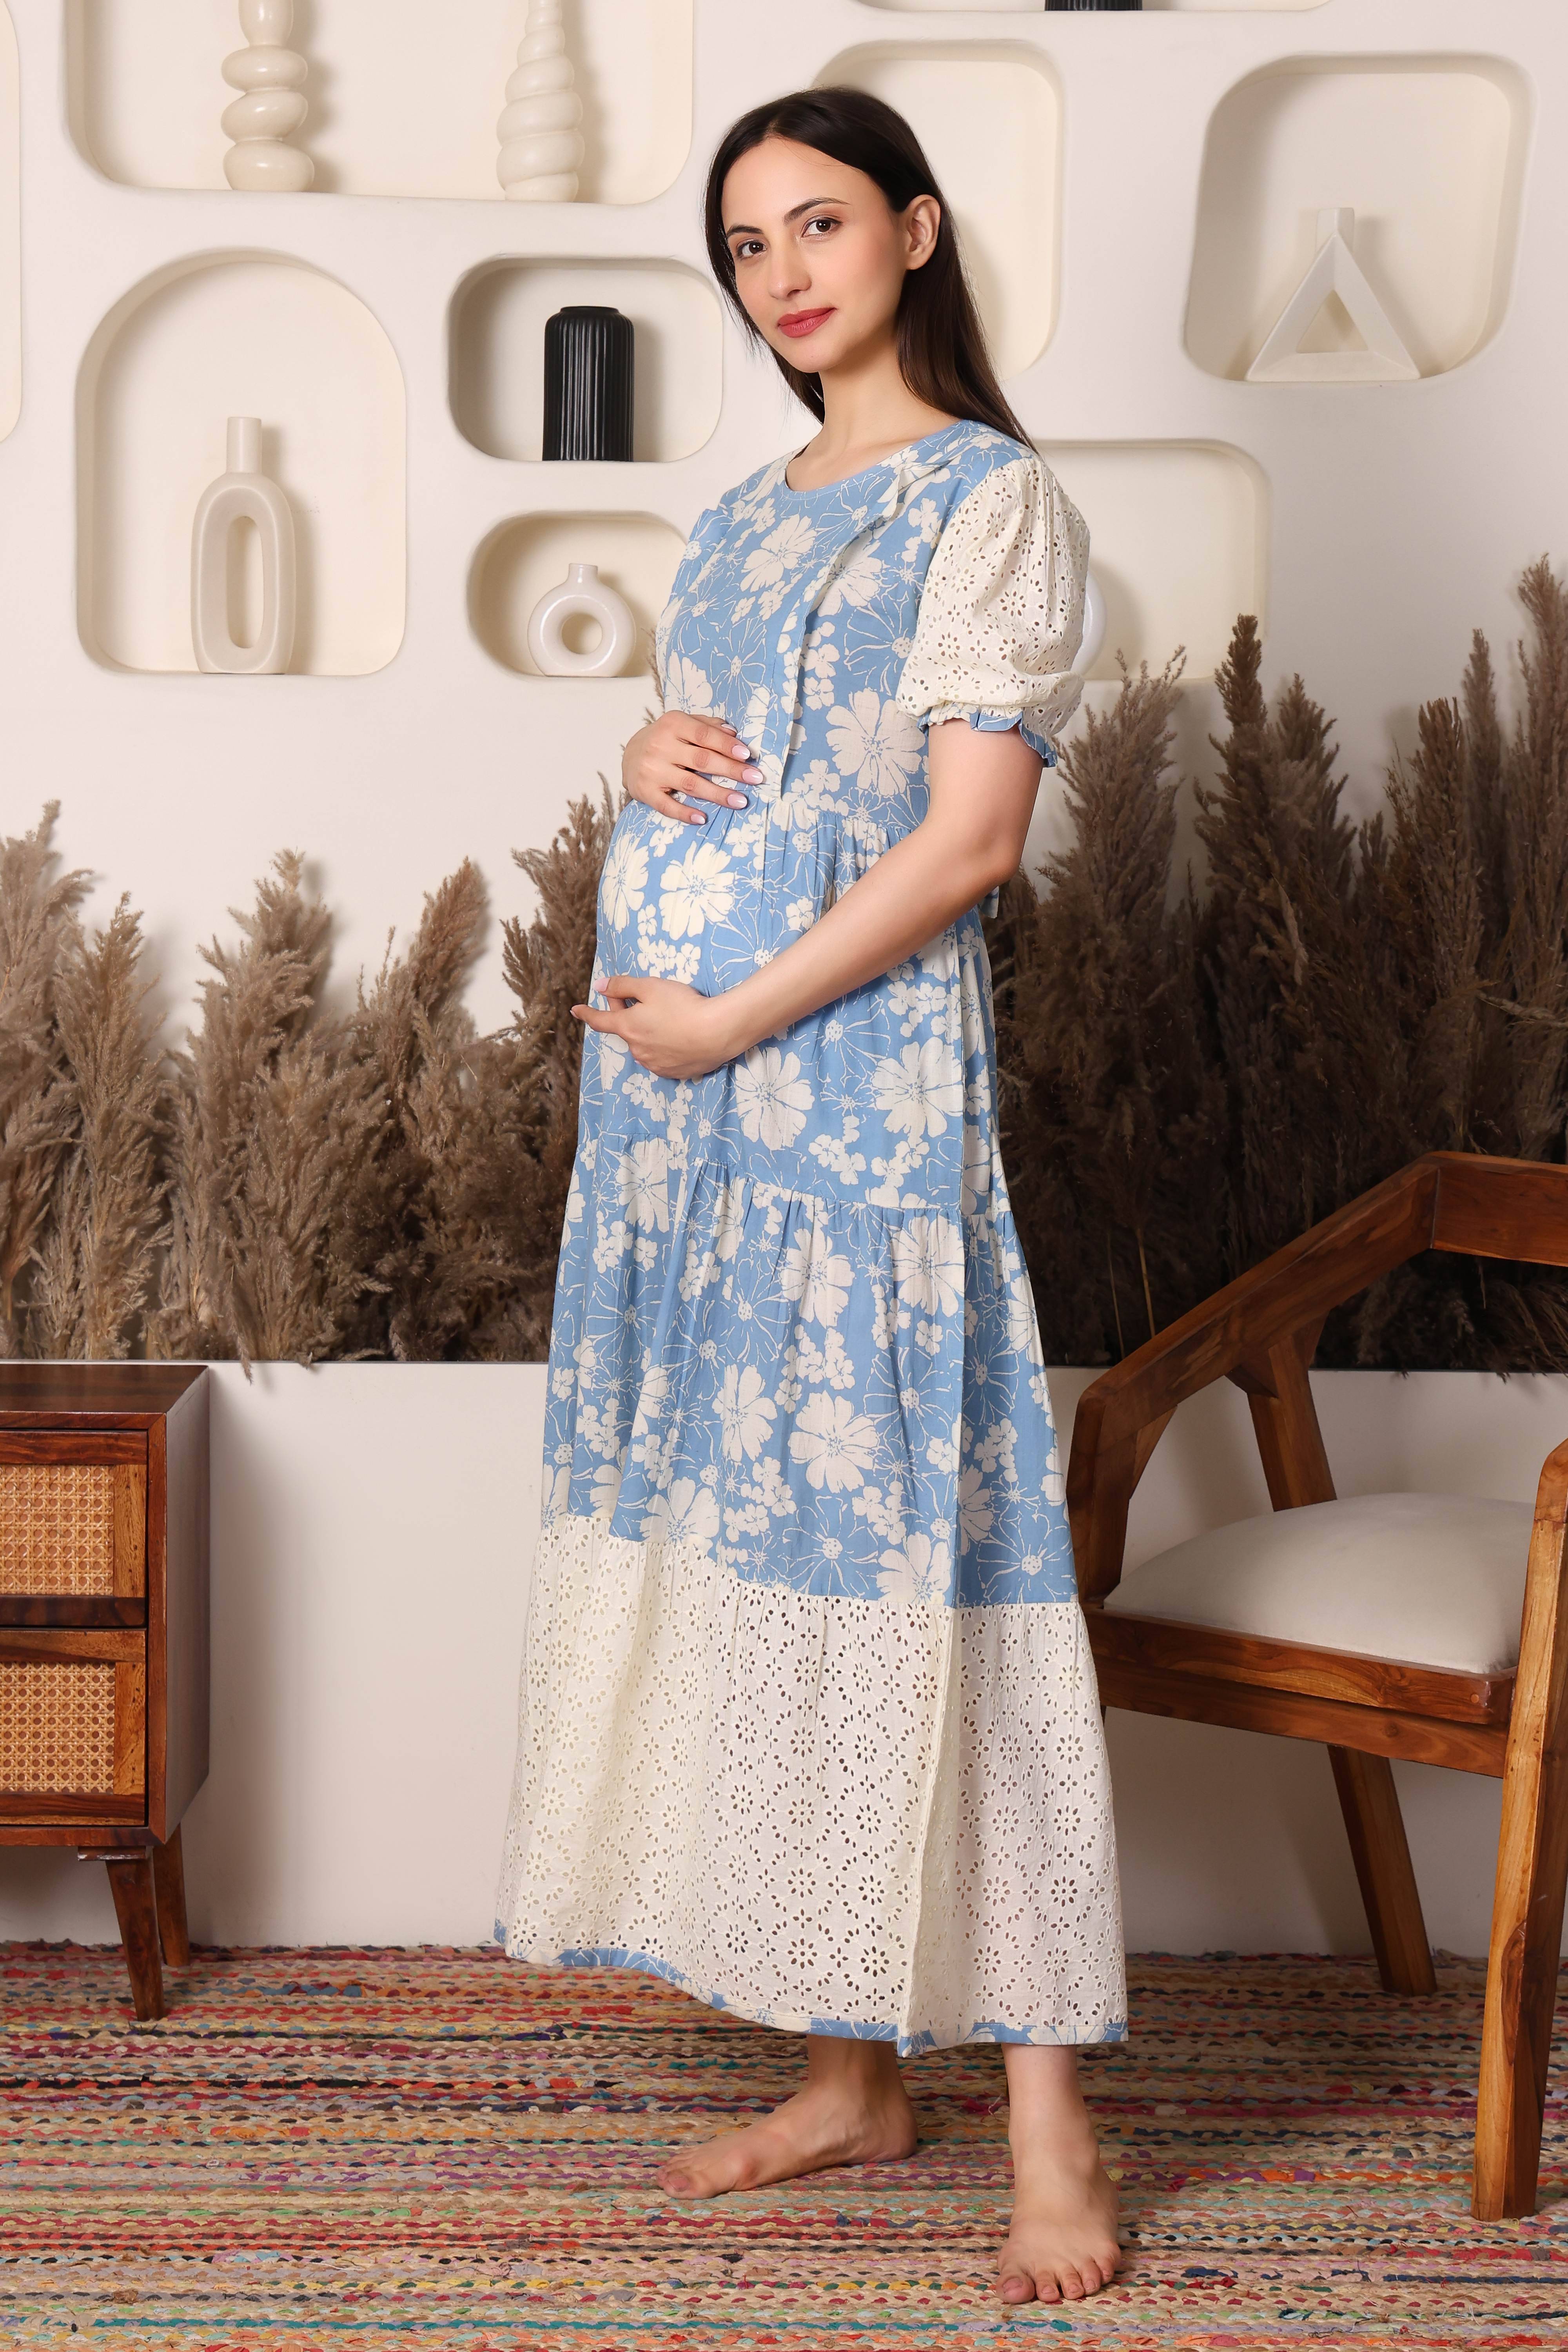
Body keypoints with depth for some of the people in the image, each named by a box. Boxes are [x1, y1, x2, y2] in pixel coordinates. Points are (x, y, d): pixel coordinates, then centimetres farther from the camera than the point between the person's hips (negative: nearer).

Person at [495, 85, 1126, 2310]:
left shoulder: (992, 499, -4)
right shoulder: (744, 518, 18)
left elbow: (972, 829, -12)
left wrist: (732, 1019, -14)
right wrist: (644, 759, 1)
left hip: (863, 1069, -7)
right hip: (676, 1073, 8)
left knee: (915, 1547, -9)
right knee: (750, 1546, 8)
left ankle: (1050, 2127, -2)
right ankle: (849, 2071, 18)